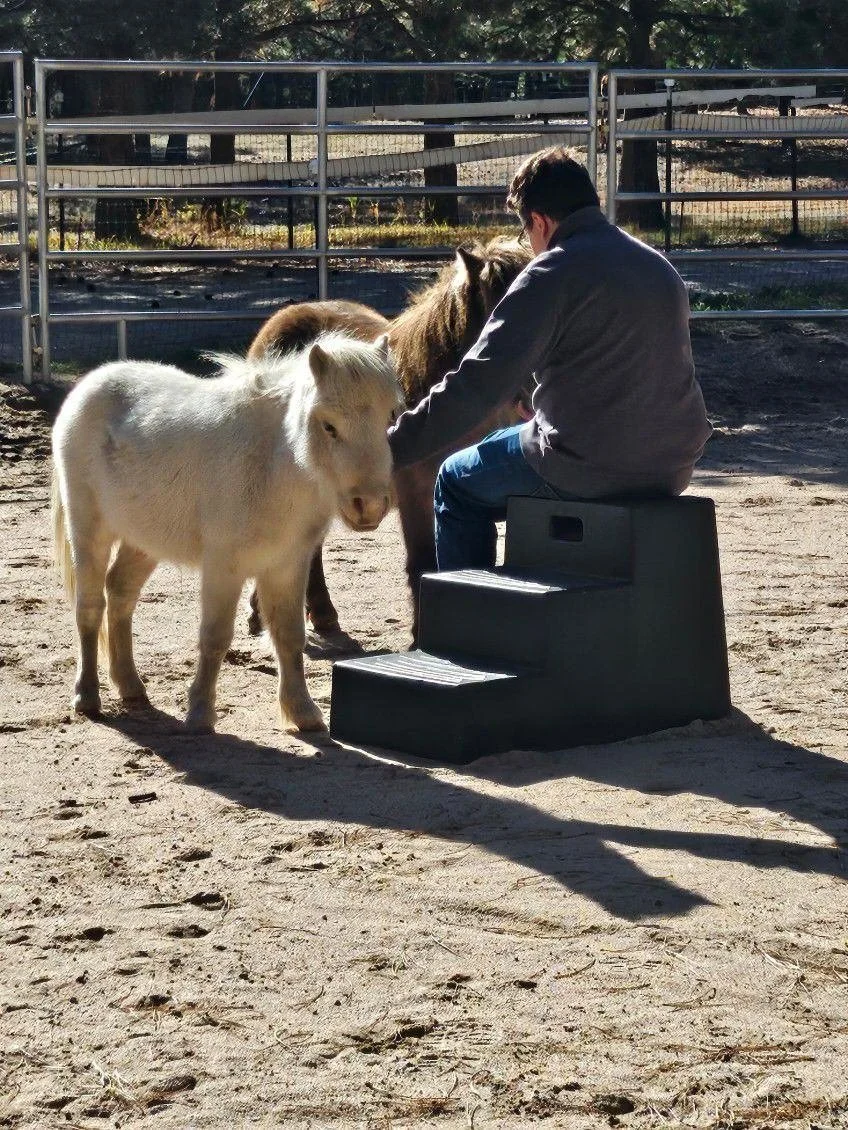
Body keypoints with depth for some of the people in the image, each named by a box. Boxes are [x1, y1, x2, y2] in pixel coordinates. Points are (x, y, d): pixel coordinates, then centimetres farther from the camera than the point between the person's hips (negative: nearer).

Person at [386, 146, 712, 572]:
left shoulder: (553, 273, -13)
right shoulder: (658, 265, 11)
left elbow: (478, 384, -19)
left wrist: (389, 450, -15)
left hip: (588, 469, -8)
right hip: (672, 466, 8)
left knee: (457, 483, 17)